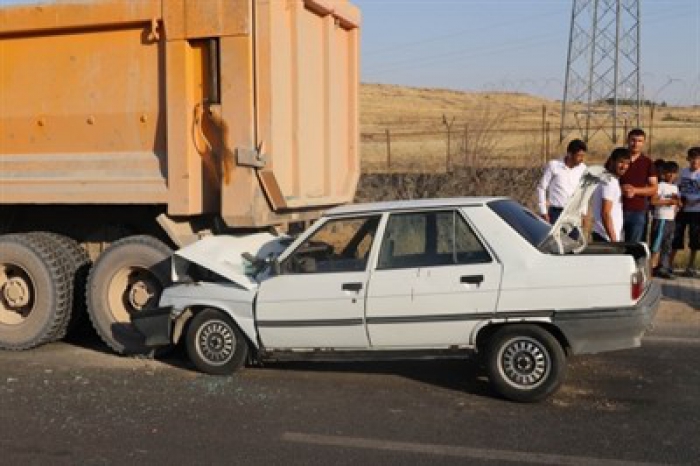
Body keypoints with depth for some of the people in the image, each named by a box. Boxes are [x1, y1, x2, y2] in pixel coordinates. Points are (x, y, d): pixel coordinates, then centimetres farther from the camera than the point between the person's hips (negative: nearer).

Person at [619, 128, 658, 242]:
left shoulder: (648, 163, 5)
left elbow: (654, 189, 2)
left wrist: (635, 190, -14)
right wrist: (621, 189, -13)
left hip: (638, 211, 0)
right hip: (617, 209, 0)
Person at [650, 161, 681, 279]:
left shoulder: (675, 187, 17)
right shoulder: (661, 185, -6)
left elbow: (678, 204, 23)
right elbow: (653, 201, -16)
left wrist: (677, 201, 0)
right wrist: (668, 201, -15)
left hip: (671, 219, 8)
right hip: (661, 219, -8)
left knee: (667, 246, 8)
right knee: (657, 245, -9)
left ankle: (664, 268, 12)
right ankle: (652, 267, -7)